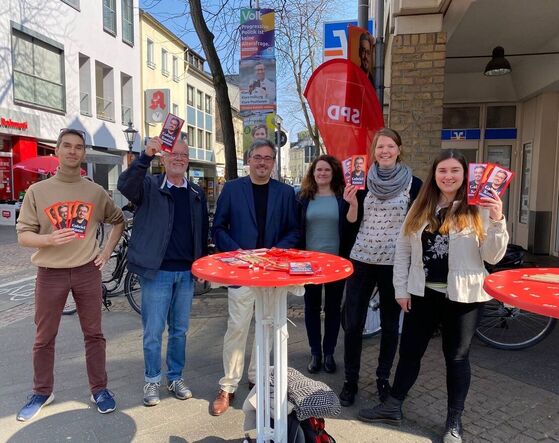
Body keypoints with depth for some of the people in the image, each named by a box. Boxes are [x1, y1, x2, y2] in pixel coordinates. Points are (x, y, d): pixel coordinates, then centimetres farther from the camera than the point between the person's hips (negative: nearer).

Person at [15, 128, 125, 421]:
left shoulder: (96, 192, 2)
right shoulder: (37, 191, -2)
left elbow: (118, 221, 15)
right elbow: (23, 235, -2)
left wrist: (107, 251, 4)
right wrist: (50, 238, -22)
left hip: (87, 271, 1)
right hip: (49, 273, 0)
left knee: (93, 334, 9)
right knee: (44, 338, 12)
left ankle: (99, 389, 24)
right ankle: (42, 392, 31)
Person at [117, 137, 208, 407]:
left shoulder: (197, 194, 10)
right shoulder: (149, 187, -2)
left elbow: (203, 231, 12)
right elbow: (124, 185, -24)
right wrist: (146, 155, -36)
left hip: (187, 272, 4)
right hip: (156, 271, -3)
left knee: (179, 330, 14)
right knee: (153, 331, 6)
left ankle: (175, 378, 30)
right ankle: (152, 381, 25)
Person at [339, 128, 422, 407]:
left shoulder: (413, 184, -3)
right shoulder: (364, 182, 4)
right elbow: (353, 225, 5)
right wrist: (353, 204, -12)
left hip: (395, 264, -2)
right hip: (361, 260, 2)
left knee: (390, 323, 11)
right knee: (352, 322, 4)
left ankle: (383, 377, 30)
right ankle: (351, 380, 21)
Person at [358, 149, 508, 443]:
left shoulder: (478, 209, -5)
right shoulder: (421, 207, 4)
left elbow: (492, 256, -6)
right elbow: (403, 248, 5)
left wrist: (497, 221, -21)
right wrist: (401, 288, 2)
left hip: (462, 296, -3)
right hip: (423, 293, 3)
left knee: (456, 357, 12)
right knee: (409, 350, 14)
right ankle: (392, 406, 32)